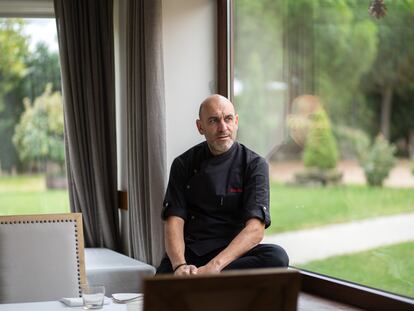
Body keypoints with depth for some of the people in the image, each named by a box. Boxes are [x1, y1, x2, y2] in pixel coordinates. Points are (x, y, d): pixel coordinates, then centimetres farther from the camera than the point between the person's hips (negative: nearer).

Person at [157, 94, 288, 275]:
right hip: (188, 253, -1)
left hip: (232, 252, 1)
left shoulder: (254, 165, 2)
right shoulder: (184, 164, 9)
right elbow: (174, 220, -1)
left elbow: (255, 229, -10)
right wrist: (180, 265, -22)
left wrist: (215, 265, -26)